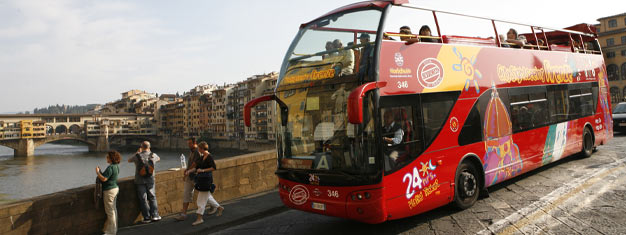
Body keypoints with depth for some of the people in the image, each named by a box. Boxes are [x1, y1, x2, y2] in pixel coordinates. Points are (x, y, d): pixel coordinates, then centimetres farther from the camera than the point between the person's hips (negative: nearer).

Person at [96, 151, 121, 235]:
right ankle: (114, 228, 25)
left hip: (109, 190, -10)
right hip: (115, 188, 10)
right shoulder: (116, 166, 8)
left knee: (110, 211, 0)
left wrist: (97, 172, -11)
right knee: (113, 210, 16)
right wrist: (100, 172, 10)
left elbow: (104, 179, -24)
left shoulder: (110, 167, -21)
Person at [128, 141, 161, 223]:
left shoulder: (137, 156, -9)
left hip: (140, 181, -1)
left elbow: (129, 160, 13)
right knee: (152, 198, 11)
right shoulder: (153, 155, -3)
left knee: (143, 199, 4)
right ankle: (155, 215, 9)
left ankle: (147, 217, 6)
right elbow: (158, 159, 22)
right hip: (150, 180, 1)